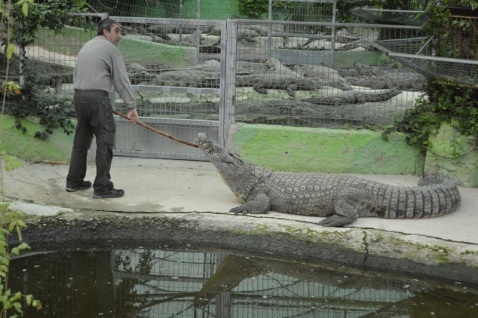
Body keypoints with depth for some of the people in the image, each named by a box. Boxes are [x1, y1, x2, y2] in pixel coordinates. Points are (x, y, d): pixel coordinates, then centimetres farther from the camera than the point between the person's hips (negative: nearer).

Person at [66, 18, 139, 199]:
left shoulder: (86, 47, 21)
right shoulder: (110, 48, -3)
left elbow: (76, 75, 22)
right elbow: (122, 80, -7)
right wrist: (131, 106, -7)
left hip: (79, 96, 9)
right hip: (97, 98, -8)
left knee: (81, 140, 16)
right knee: (105, 142, -5)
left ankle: (74, 182, 22)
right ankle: (102, 187, -6)